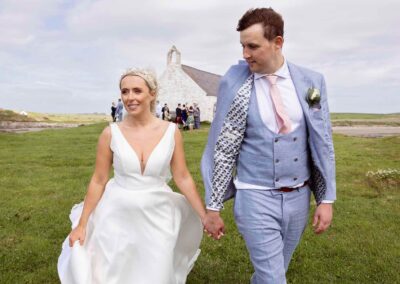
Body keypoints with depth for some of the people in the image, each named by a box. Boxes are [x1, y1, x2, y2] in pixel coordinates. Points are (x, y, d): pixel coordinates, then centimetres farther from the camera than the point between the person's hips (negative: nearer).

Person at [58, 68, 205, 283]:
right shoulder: (111, 134, -8)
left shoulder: (171, 132, -7)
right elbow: (98, 181, -1)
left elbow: (183, 178, -1)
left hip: (157, 219, 0)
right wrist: (82, 224, 1)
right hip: (117, 218, 0)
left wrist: (205, 216, -1)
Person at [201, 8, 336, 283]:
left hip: (299, 196, 4)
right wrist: (213, 207, -4)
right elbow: (222, 149, -7)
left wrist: (326, 199, 1)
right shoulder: (234, 84, -10)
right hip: (256, 197, -3)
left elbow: (323, 142, 2)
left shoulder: (312, 81, -3)